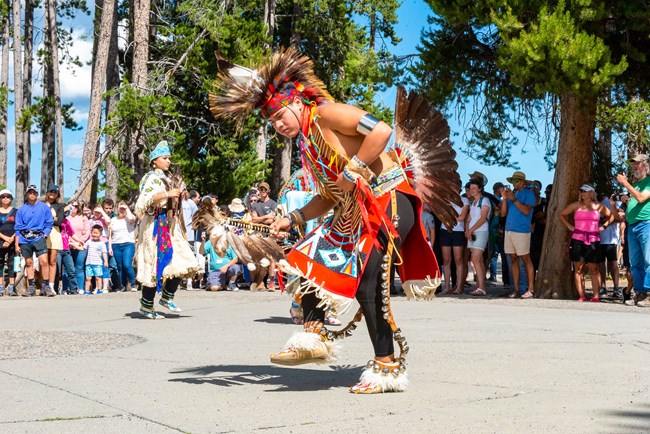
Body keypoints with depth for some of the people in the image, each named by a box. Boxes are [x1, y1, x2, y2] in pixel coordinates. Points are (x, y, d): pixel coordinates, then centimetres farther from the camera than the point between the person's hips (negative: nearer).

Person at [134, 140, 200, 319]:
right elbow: (143, 199, -24)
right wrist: (167, 194, -24)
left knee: (181, 263, 3)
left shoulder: (165, 179, 19)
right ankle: (146, 306, 1)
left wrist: (175, 197, 13)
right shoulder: (152, 178, -8)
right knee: (156, 264, -7)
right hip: (155, 224, -9)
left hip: (168, 224, 9)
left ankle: (167, 297, 13)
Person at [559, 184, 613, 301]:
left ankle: (596, 296, -2)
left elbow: (611, 216, 20)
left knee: (594, 269, -1)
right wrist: (569, 226, 7)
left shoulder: (599, 206, 9)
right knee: (578, 269, -3)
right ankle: (581, 296, -2)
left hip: (593, 240, 0)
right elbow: (561, 214, 18)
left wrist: (604, 226, 7)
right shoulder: (576, 206, 10)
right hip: (577, 239, 0)